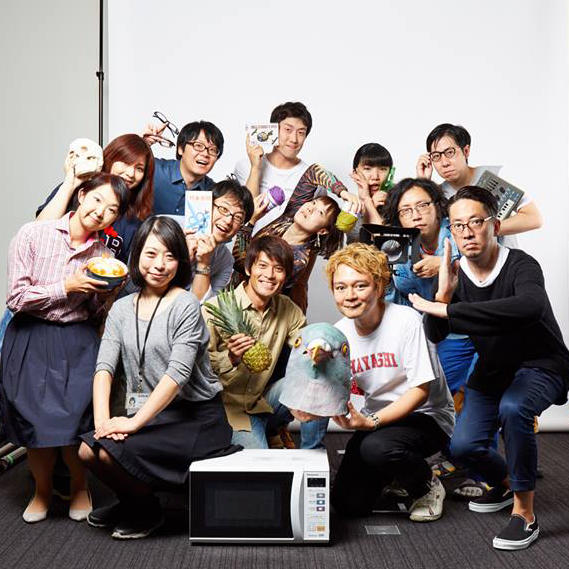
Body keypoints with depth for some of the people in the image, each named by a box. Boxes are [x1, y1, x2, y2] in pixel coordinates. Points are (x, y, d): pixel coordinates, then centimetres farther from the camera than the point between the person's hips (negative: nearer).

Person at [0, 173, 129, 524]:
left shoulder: (104, 255, 2)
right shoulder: (33, 235, -9)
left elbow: (98, 315, 8)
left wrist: (106, 291, -11)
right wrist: (67, 287, -15)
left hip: (79, 344, 2)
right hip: (30, 340, -1)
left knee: (75, 420, -4)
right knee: (36, 421, 2)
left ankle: (80, 486, 27)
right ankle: (42, 489, 31)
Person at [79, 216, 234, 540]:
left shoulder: (185, 305, -9)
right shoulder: (122, 310, 10)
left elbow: (177, 373, -18)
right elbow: (104, 367, 0)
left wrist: (134, 422, -23)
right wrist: (102, 418, -16)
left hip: (195, 416, -6)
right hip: (148, 417, 6)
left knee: (113, 451, -23)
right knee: (89, 450, -16)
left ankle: (145, 510, 7)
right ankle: (132, 501, 15)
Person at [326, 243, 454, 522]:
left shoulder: (406, 321, -19)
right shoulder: (338, 333, -3)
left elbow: (421, 390, -20)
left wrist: (371, 422, -30)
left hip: (426, 416, -5)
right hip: (376, 418, 5)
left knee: (376, 447, -35)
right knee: (348, 504, -6)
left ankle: (428, 487, -3)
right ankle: (392, 474, 26)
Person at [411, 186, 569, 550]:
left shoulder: (520, 265, -25)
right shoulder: (455, 275, -8)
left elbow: (530, 306, -50)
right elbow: (434, 336, -13)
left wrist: (446, 310, -48)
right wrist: (443, 294, -33)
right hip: (494, 369, 6)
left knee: (512, 408, -36)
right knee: (463, 445, -6)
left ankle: (525, 513, -19)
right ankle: (505, 483, 29)